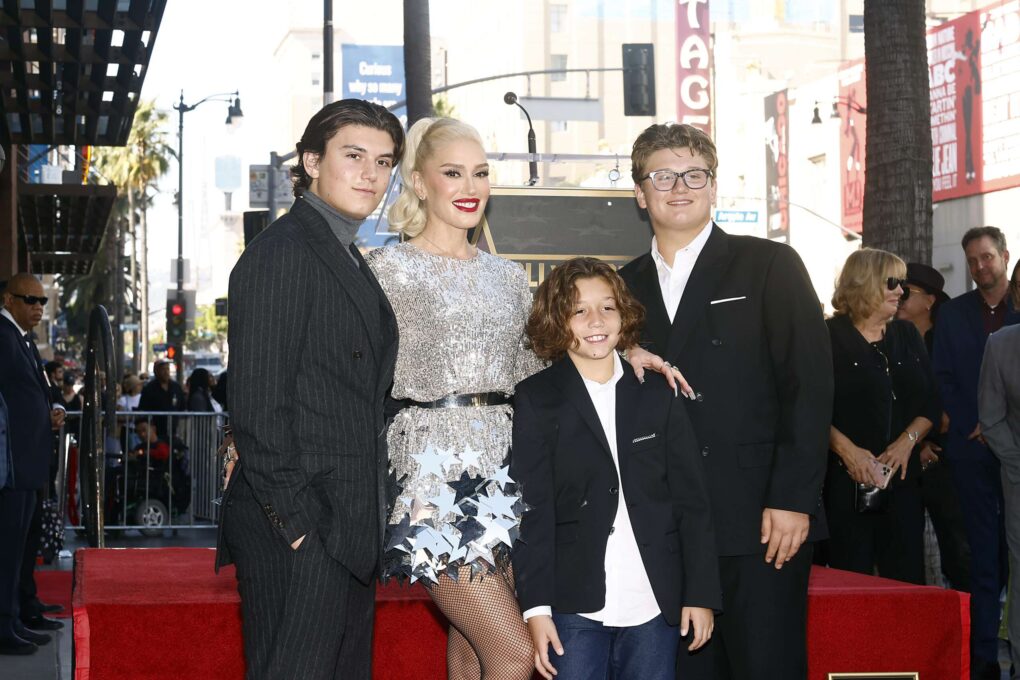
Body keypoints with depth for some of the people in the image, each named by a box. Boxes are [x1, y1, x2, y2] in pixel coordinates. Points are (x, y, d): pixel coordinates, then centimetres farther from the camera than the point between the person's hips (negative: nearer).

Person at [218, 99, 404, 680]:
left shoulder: (350, 262, 19)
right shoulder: (283, 251, -10)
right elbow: (258, 403, -17)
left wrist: (370, 518, 11)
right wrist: (294, 520, -19)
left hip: (347, 531, 9)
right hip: (298, 532, -9)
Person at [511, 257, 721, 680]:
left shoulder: (656, 396, 9)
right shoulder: (536, 400, 1)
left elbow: (691, 499, 8)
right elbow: (531, 511, -4)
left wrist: (701, 594, 2)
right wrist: (535, 608, -10)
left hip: (655, 609, 2)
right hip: (575, 609, -2)